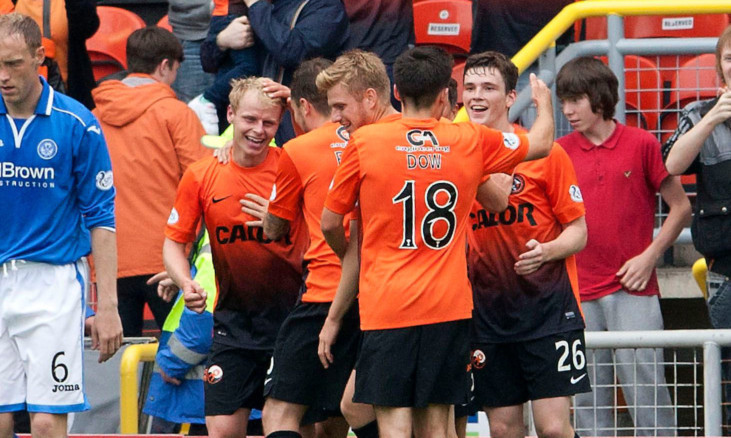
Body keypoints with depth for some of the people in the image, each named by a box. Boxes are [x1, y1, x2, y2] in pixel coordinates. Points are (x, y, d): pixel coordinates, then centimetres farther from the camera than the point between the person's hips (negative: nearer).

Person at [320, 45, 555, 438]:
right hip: (448, 306, 2)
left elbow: (330, 224, 5)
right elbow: (540, 143, 21)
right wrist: (543, 102, 43)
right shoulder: (471, 142, 3)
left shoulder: (363, 142, -3)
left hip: (385, 303, -2)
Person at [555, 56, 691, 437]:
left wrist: (649, 256, -4)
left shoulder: (642, 144, 0)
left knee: (645, 386, -6)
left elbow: (680, 208, 4)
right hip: (579, 295, 3)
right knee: (588, 395, 3)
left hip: (633, 291, -2)